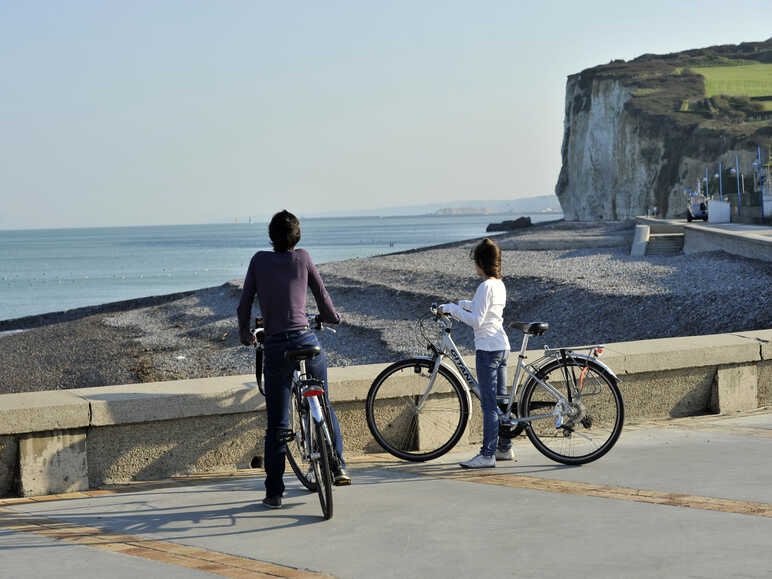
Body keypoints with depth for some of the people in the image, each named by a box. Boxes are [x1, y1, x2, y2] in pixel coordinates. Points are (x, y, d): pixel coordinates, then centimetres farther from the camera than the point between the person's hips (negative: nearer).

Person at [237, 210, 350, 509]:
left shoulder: (259, 260, 4)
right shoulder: (303, 258, 4)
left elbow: (244, 307, 6)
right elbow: (323, 297, 11)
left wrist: (244, 334, 24)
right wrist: (332, 317, 33)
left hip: (275, 348, 0)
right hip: (307, 341, 0)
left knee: (277, 425, 5)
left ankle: (274, 493, 5)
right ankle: (338, 465, 19)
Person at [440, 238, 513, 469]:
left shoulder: (486, 287, -16)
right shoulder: (500, 285, 12)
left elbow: (476, 320, -18)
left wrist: (451, 309, -9)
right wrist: (462, 305, 18)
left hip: (487, 349, -10)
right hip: (502, 346, 10)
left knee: (489, 404, -9)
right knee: (501, 400, 15)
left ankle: (487, 454, -8)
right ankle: (505, 448, 23)